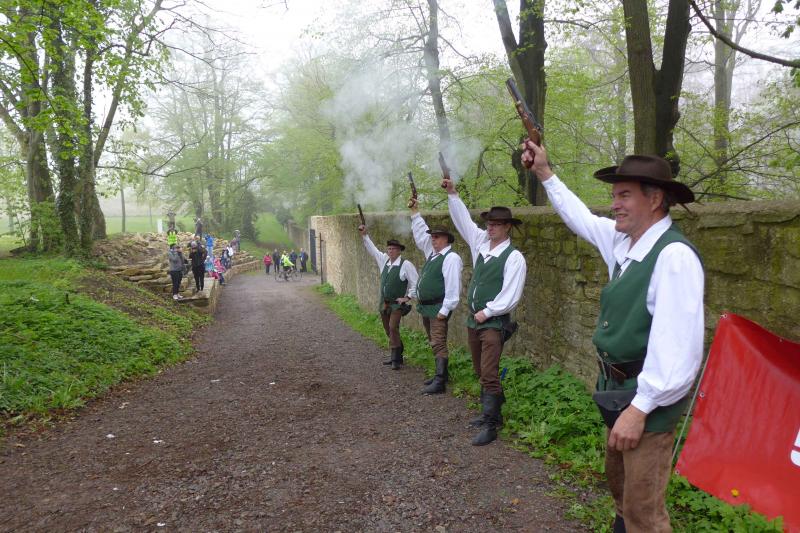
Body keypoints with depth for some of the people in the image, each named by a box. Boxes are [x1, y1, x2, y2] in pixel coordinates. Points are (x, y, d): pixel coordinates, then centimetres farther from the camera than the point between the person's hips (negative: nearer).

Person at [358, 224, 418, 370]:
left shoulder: (406, 265, -11)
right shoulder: (384, 260, 6)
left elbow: (415, 283, -9)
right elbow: (372, 249, 16)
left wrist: (408, 297, -12)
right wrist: (364, 235, 10)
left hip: (397, 303, -7)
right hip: (384, 303, 7)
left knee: (393, 328, -17)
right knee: (388, 330, 12)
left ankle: (396, 359, -8)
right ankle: (396, 356, 26)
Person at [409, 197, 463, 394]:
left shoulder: (451, 258, -14)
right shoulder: (432, 252, 13)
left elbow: (452, 287, -20)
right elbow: (421, 233, 22)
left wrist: (444, 310, -22)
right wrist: (414, 211, 18)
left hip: (438, 308, -10)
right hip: (426, 306, 10)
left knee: (438, 343, -11)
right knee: (434, 342, 15)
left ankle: (440, 382, -11)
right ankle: (441, 374, 26)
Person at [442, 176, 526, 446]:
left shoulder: (514, 257, -12)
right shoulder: (481, 242, 8)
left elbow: (511, 296, -16)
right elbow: (463, 219, 12)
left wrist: (487, 312, -14)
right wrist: (452, 193, 5)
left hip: (494, 323, -7)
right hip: (474, 320, 8)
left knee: (489, 374, -8)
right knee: (481, 372, 16)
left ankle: (490, 426, -2)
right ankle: (492, 413, 29)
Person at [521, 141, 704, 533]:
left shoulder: (674, 255, -24)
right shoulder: (623, 242, 2)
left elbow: (678, 347, -27)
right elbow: (582, 218, 21)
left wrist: (640, 408, -24)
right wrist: (545, 174, 20)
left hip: (649, 399, -9)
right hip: (617, 390, 9)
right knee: (618, 483, 28)